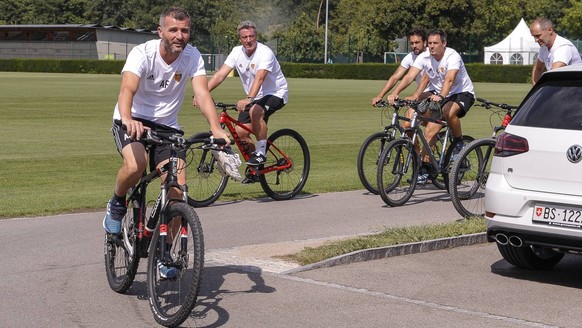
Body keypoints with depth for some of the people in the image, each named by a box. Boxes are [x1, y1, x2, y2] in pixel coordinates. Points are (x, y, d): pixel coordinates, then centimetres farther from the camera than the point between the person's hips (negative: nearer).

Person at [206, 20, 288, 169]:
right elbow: (220, 75, -13)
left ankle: (261, 153, -21)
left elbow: (259, 78, -38)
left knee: (255, 111, -36)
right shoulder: (237, 52, -6)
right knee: (240, 132, -7)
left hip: (275, 94, -6)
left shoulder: (265, 52, -23)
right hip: (255, 97, 6)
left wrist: (249, 99, -53)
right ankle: (254, 168, 15)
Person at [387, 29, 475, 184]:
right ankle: (425, 168, -5)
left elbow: (449, 79, -40)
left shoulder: (453, 56, -24)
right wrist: (395, 93, -37)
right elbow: (409, 76, -21)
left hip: (462, 93, -5)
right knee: (430, 129, -13)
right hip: (436, 93, 5)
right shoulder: (424, 57, -10)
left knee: (449, 112, -38)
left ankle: (459, 143, -11)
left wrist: (441, 96, -58)